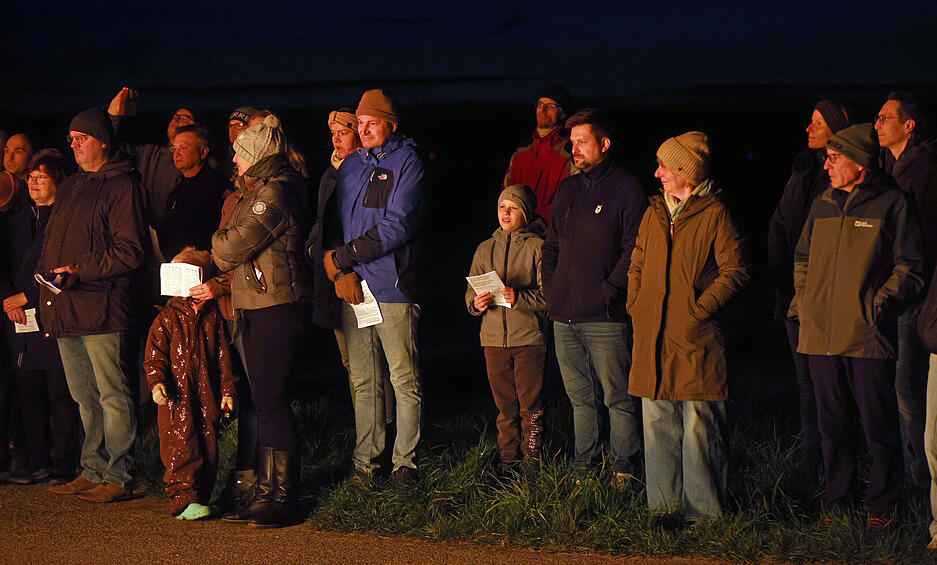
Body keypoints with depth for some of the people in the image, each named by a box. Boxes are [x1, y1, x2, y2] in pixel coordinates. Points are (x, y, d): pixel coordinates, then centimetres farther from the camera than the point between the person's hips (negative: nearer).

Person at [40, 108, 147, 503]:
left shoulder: (120, 187, -4)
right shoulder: (69, 188, 21)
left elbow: (130, 252, -12)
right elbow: (50, 245, 27)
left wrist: (80, 270, -17)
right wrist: (45, 278, 10)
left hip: (101, 309, -8)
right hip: (64, 308, 8)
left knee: (113, 396, -5)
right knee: (85, 398, 13)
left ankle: (117, 478, -2)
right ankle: (93, 471, 19)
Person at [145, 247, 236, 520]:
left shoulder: (213, 316, 10)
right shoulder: (167, 317, 1)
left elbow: (223, 354, 14)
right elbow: (154, 354, -1)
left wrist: (227, 389, 11)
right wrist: (156, 382, -16)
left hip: (207, 395, 4)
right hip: (176, 397, -4)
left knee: (208, 444, 6)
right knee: (182, 446, -10)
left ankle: (201, 495, 15)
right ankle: (183, 499, -10)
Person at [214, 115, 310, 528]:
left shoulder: (274, 194, -13)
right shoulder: (260, 191, 19)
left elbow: (235, 245, -13)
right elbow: (238, 251, 22)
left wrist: (213, 248, 7)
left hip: (276, 306, -10)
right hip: (258, 307, 10)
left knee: (271, 402, -9)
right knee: (265, 401, 11)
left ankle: (282, 498, -5)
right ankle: (267, 494, 15)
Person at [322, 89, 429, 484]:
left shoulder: (408, 163, -3)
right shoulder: (351, 166, 16)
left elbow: (396, 227, -13)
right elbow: (335, 221, 13)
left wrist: (342, 256, -12)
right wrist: (341, 272, -5)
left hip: (392, 287, -6)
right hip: (352, 287, 6)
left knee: (404, 379, -1)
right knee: (363, 380, 9)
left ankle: (404, 461, 6)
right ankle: (364, 459, 15)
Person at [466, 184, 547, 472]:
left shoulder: (537, 247, -1)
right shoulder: (486, 249, 14)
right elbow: (471, 289, 12)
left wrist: (520, 297, -22)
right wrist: (476, 302, -10)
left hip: (529, 337, -4)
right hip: (494, 337, 4)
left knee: (530, 403, -1)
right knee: (504, 403, 8)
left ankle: (532, 456, 9)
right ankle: (508, 456, 17)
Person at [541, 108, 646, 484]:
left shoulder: (626, 189, -4)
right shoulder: (568, 189, 17)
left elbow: (634, 249, -10)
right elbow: (552, 246, 23)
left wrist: (608, 290, -15)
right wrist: (551, 290, 10)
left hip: (605, 316, -6)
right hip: (564, 315, 6)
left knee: (617, 397, -2)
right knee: (581, 397, 12)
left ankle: (624, 465, 7)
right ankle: (583, 463, 19)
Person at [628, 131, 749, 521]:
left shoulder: (714, 215, -4)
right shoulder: (654, 214, 15)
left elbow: (735, 272, -6)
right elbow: (637, 266, 23)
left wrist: (699, 308, -12)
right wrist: (635, 305, 9)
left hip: (695, 339, -6)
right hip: (652, 339, 6)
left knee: (699, 427, -4)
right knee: (657, 424, 9)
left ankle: (703, 509, 4)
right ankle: (664, 504, 18)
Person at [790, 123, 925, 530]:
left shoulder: (891, 204, -2)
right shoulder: (822, 206, 14)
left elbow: (909, 265, -2)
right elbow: (802, 260, 24)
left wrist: (884, 299, -12)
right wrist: (801, 302, 12)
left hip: (868, 336, -5)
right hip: (820, 335, 5)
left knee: (879, 428, 0)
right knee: (831, 426, 11)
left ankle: (881, 507, 11)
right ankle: (837, 502, 21)